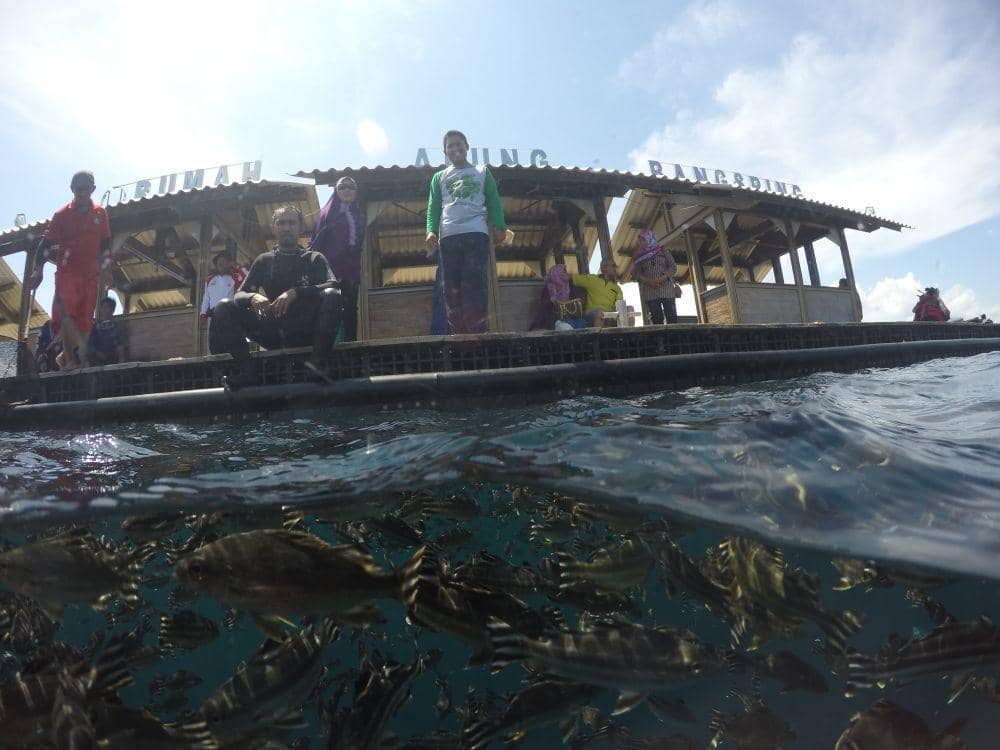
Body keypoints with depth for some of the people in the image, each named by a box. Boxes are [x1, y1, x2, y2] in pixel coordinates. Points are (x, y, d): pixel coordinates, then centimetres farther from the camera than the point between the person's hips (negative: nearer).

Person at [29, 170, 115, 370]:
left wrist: (105, 270, 14)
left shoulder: (100, 213, 10)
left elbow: (105, 243, 18)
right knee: (66, 312, -17)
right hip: (67, 272, -3)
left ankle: (66, 356, 16)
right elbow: (46, 243, 0)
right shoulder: (62, 215, -1)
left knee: (84, 319, 3)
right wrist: (38, 271, -6)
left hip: (91, 274, 3)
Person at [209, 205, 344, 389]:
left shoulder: (314, 258, 10)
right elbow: (239, 294, 10)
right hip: (272, 331, 3)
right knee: (224, 308, -11)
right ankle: (247, 371, -22)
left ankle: (317, 365, -33)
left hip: (305, 331, -3)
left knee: (332, 296, -28)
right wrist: (252, 297, -15)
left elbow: (333, 287, -9)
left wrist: (296, 292, -23)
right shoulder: (264, 260, 18)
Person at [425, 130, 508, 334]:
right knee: (452, 288, -4)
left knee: (474, 285, -13)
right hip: (448, 237, 2)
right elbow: (433, 207, 14)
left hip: (476, 234, -2)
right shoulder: (439, 177, 24)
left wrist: (499, 227, -5)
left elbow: (494, 202, 11)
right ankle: (458, 334, -3)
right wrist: (431, 231, -4)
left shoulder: (482, 172, 21)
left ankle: (477, 331, -15)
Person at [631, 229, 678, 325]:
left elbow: (673, 267, 5)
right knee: (657, 320, -5)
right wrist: (647, 281, -10)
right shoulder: (640, 256, 17)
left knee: (672, 319, -11)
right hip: (650, 293, 2)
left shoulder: (663, 251, 12)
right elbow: (636, 273, 9)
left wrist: (662, 278, -12)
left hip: (667, 289, -1)